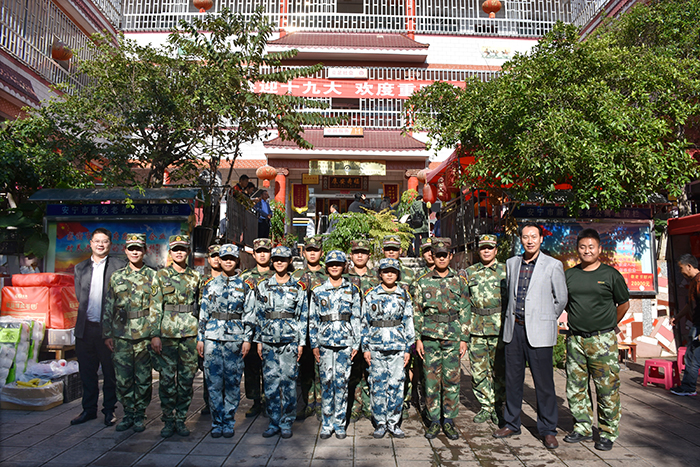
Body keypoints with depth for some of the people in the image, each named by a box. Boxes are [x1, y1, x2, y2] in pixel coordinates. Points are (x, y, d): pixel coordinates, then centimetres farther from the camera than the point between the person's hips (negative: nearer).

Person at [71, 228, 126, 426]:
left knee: (110, 372, 5)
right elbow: (79, 296, 14)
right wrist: (87, 312, 3)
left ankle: (109, 410, 19)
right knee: (87, 371, 12)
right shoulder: (80, 267, 12)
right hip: (85, 328, 4)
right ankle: (89, 409, 26)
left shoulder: (119, 266, -1)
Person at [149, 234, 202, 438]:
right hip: (167, 332, -1)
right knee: (167, 377, 2)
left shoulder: (196, 277, 9)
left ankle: (181, 419, 18)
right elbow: (155, 307, 0)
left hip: (190, 332, 2)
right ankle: (168, 420, 16)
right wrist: (155, 334, -6)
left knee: (187, 377, 5)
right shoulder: (161, 276, 4)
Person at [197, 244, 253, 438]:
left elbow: (249, 315, 4)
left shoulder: (244, 286, 5)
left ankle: (229, 422, 16)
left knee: (233, 382, 3)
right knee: (214, 382, 2)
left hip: (235, 339, -1)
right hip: (213, 337, 1)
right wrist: (200, 337, 5)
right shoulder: (210, 285, 9)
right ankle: (217, 422, 14)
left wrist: (247, 339, -3)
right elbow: (203, 313, 10)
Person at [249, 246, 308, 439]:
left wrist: (301, 342, -1)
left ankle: (286, 423, 13)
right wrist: (258, 340, 6)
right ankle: (273, 422, 18)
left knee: (288, 381, 0)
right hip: (268, 341, 2)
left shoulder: (298, 287, 3)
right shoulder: (263, 286, 8)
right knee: (270, 381, 5)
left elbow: (303, 317, 3)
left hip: (290, 340, -2)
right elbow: (258, 315, 10)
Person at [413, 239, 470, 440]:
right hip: (430, 337, 0)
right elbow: (416, 312, 5)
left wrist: (464, 339, 1)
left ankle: (449, 420, 16)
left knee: (452, 379, 3)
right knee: (431, 379, 4)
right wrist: (418, 338, 0)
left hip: (453, 338, 0)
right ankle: (433, 421, 16)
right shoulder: (423, 282, 4)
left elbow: (465, 312, 6)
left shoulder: (459, 281, 5)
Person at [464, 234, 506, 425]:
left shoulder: (506, 270, 4)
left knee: (499, 369, 3)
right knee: (478, 370, 5)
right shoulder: (469, 272, 10)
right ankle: (485, 406, 19)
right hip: (476, 328, 2)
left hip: (499, 327, -2)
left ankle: (497, 406, 19)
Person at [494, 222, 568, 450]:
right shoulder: (511, 263, 10)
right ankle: (511, 423, 26)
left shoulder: (553, 265, -3)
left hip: (538, 331, -4)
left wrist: (544, 319, 9)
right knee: (512, 379, 12)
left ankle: (548, 430, 16)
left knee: (544, 382, 1)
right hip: (513, 328, 4)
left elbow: (561, 300, 4)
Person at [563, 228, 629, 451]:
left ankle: (608, 433, 15)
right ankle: (582, 427, 23)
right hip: (575, 340, 3)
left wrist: (608, 326, 12)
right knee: (576, 386, 9)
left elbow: (624, 304, 9)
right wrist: (577, 321, 13)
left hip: (603, 340, -3)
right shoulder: (569, 275, 8)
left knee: (607, 388, 1)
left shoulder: (611, 274, -1)